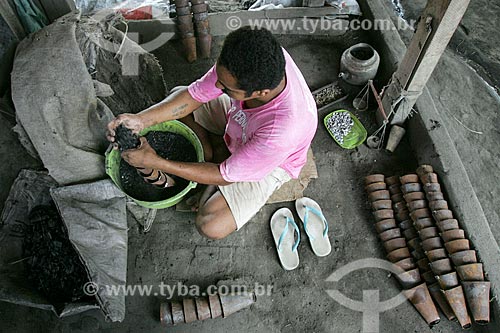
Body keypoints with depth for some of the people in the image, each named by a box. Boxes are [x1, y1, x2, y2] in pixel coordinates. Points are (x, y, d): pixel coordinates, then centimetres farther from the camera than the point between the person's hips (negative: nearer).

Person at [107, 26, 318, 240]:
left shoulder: (282, 130, -46)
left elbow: (225, 176, -30)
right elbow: (195, 94, -18)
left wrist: (155, 163, -29)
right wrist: (141, 119, -31)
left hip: (271, 162, -5)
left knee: (211, 226, -19)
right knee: (177, 95, 4)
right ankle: (213, 154, 2)